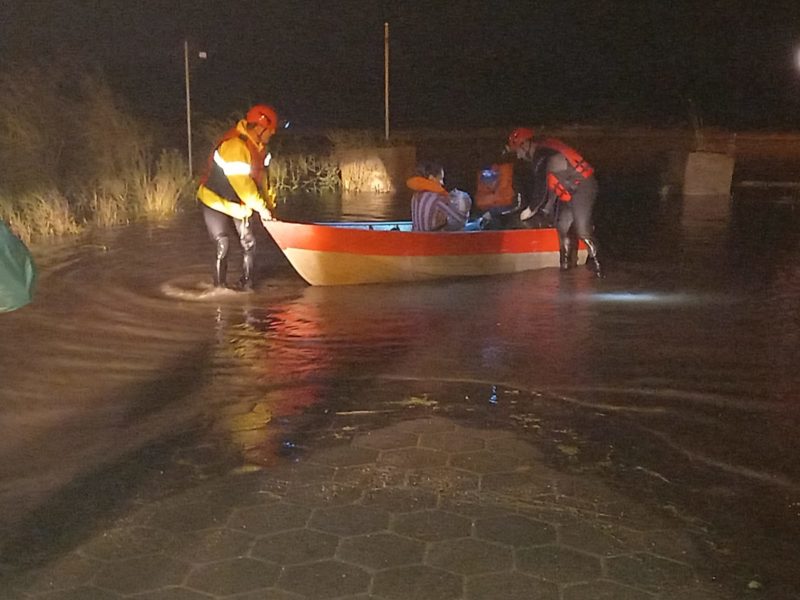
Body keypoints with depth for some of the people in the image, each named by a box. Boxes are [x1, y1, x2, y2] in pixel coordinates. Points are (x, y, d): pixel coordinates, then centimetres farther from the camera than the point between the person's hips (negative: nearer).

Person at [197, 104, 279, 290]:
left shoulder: (258, 146, -2)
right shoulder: (234, 146, -31)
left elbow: (261, 177, 3)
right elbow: (242, 184, -32)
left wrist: (268, 203, -4)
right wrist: (261, 208, -27)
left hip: (239, 203, 8)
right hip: (216, 201, -8)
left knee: (249, 243, 1)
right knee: (223, 246, -10)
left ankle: (246, 285, 11)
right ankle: (220, 288, 2)